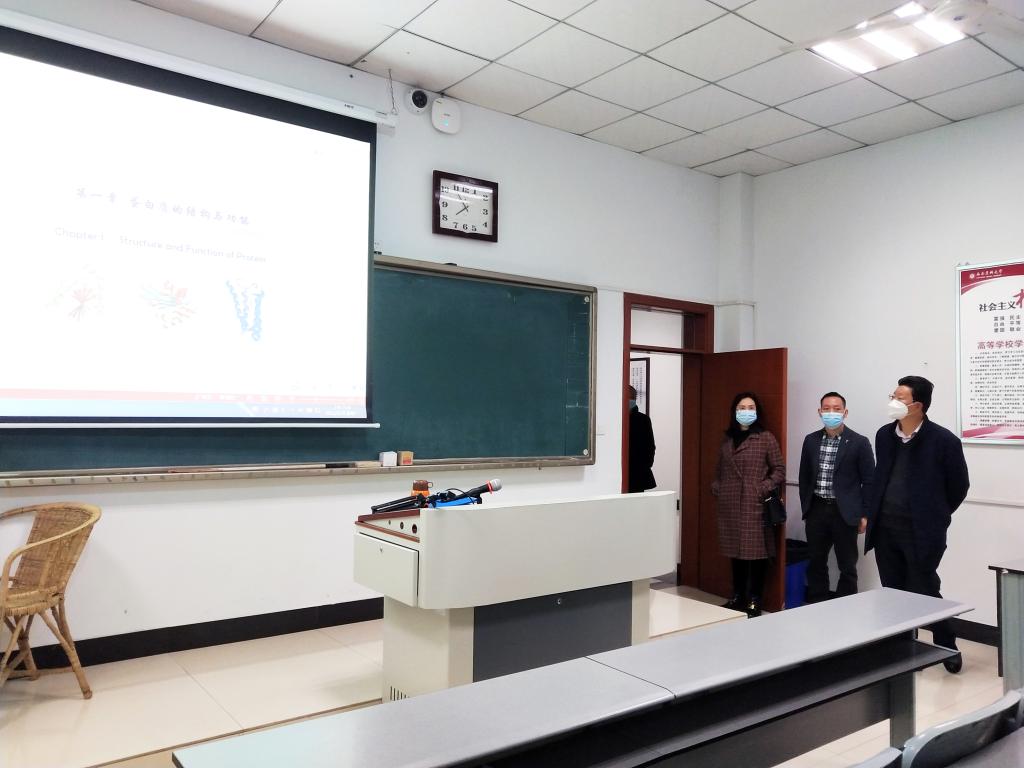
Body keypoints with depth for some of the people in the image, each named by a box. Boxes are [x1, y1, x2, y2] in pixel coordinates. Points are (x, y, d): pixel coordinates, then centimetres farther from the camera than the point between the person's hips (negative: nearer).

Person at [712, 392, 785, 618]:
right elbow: (719, 470, 22)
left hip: (755, 505, -5)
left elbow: (779, 470, -2)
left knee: (756, 550, -3)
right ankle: (737, 597, 22)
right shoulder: (727, 440, 14)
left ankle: (754, 601, 7)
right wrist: (716, 487, 7)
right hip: (730, 505, 5)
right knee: (735, 550, 11)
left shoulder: (766, 438, -1)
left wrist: (764, 489, -12)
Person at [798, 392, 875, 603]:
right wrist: (805, 508, 9)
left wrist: (865, 514, -6)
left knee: (847, 566, 7)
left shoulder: (859, 442, -6)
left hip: (844, 512, -3)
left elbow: (869, 480, -4)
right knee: (815, 563, 11)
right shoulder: (811, 440, 6)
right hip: (816, 510, 4)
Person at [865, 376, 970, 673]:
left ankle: (948, 647, 27)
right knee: (893, 593, 12)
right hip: (885, 529, 5)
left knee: (925, 593, 4)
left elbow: (959, 485, -1)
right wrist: (875, 515, 14)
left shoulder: (944, 440, -11)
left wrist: (935, 516, 7)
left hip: (920, 532, -5)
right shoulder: (884, 435, 6)